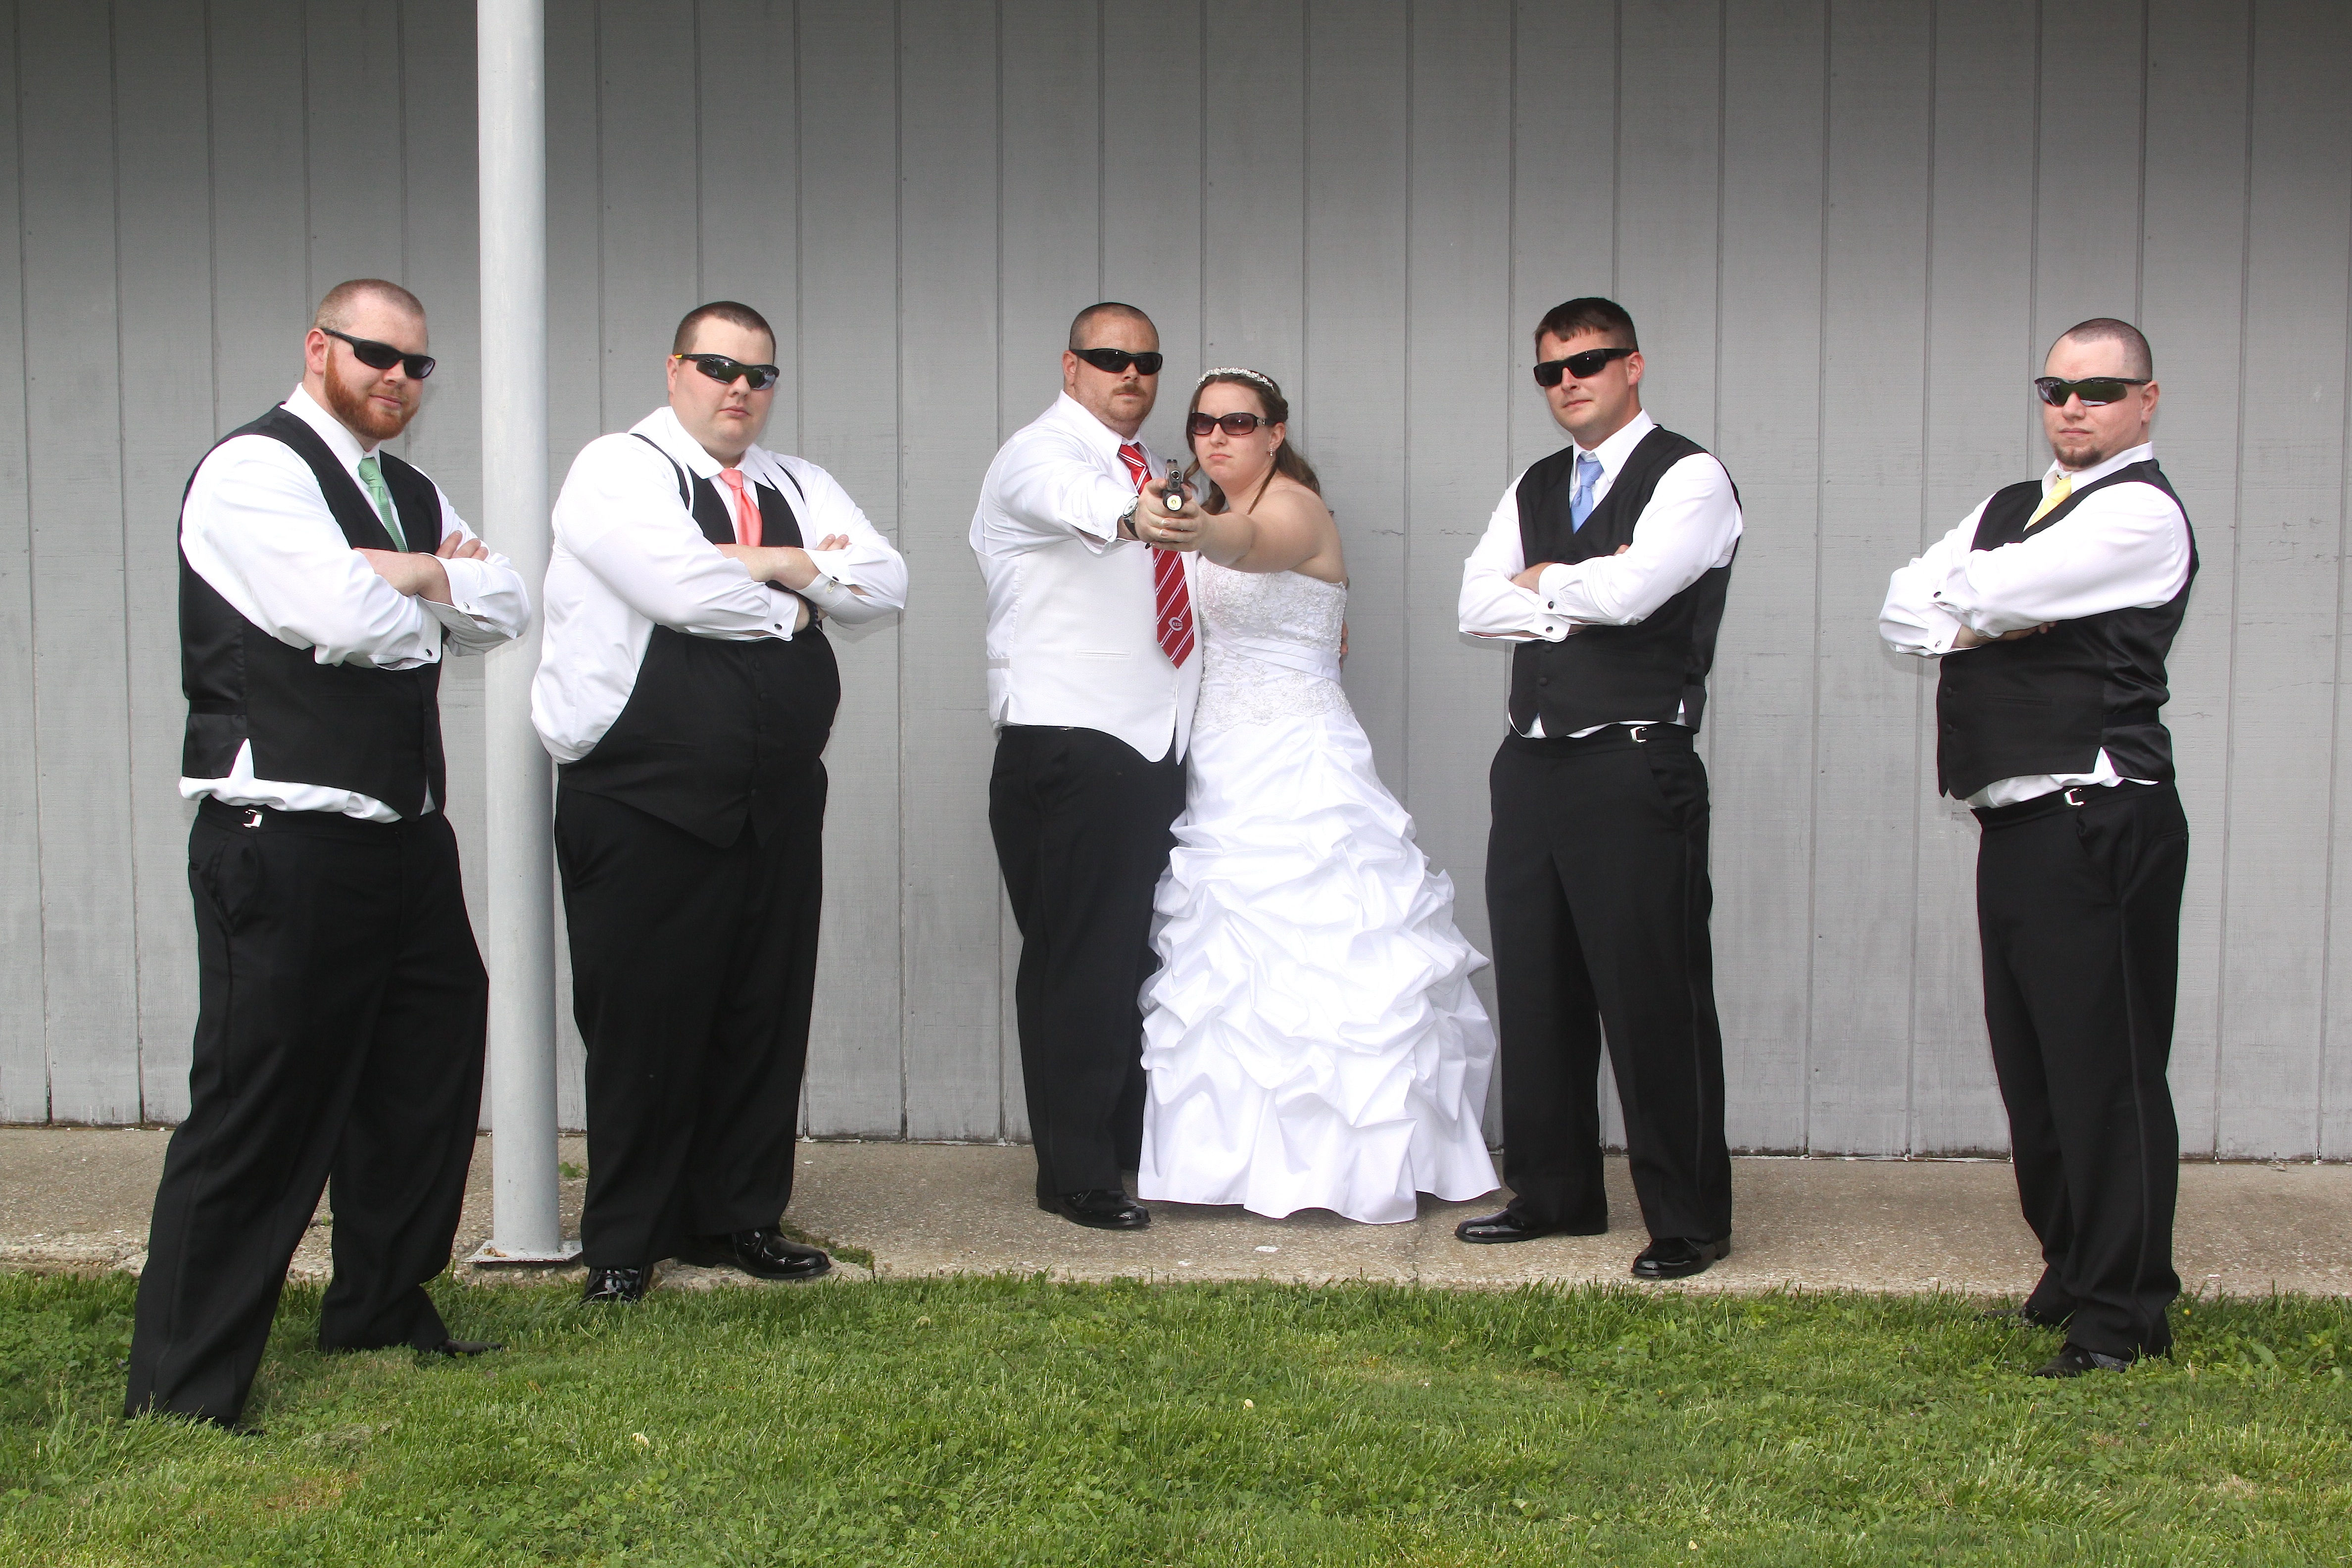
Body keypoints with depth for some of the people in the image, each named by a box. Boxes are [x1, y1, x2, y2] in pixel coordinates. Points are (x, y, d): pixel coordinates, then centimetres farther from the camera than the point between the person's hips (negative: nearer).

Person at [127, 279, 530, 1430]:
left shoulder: (413, 495, 19)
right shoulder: (252, 470, -9)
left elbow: (509, 608, 7)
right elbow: (343, 620, -22)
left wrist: (408, 578, -10)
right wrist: (441, 591, -2)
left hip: (405, 835, 9)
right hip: (285, 841, -9)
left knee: (424, 1074, 17)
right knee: (258, 1104, -6)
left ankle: (381, 1311, 34)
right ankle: (184, 1382, 4)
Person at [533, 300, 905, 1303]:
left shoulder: (800, 488, 16)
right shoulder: (617, 470, -4)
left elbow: (887, 583, 4)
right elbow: (684, 587, -20)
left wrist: (786, 564, -10)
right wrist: (793, 608, -5)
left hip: (777, 797, 6)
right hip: (644, 798, -6)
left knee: (766, 1014, 9)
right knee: (643, 1021, 1)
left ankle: (741, 1217, 23)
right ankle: (623, 1244, 13)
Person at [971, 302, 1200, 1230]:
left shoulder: (1146, 472, 19)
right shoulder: (1039, 455, -7)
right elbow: (1072, 500, -34)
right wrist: (1130, 511, -54)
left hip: (1150, 745, 8)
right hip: (1068, 745, -8)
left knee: (1135, 950, 13)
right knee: (1075, 957, -5)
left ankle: (1126, 1143, 24)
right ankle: (1074, 1175, 2)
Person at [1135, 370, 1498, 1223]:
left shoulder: (1296, 507, -12)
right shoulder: (1215, 509, 17)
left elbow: (1253, 542, -37)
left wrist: (1198, 534, -57)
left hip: (1297, 764, -8)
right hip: (1224, 768, 8)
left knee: (1313, 954, -8)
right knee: (1228, 961, 8)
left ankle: (1347, 1158, 0)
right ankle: (1252, 1153, 15)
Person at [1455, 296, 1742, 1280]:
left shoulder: (1689, 478, -5)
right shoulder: (1535, 487, 17)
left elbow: (1627, 590, -20)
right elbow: (1476, 605, 5)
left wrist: (1541, 582, -2)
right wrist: (1582, 595, -8)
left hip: (1635, 770, -7)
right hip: (1532, 766, 7)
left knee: (1654, 997, -3)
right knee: (1536, 994, 12)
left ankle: (1687, 1219, 7)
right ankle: (1554, 1194, 24)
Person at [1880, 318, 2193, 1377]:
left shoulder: (2143, 513, -7)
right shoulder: (2009, 506, 21)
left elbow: (1985, 592, -17)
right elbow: (1903, 610, 11)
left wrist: (1960, 593, 5)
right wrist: (1976, 621, -8)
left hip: (2098, 821, -8)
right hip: (2013, 819, 8)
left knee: (2105, 1068, -5)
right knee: (2030, 1064, 14)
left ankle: (2121, 1312, 3)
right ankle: (2074, 1266, 29)